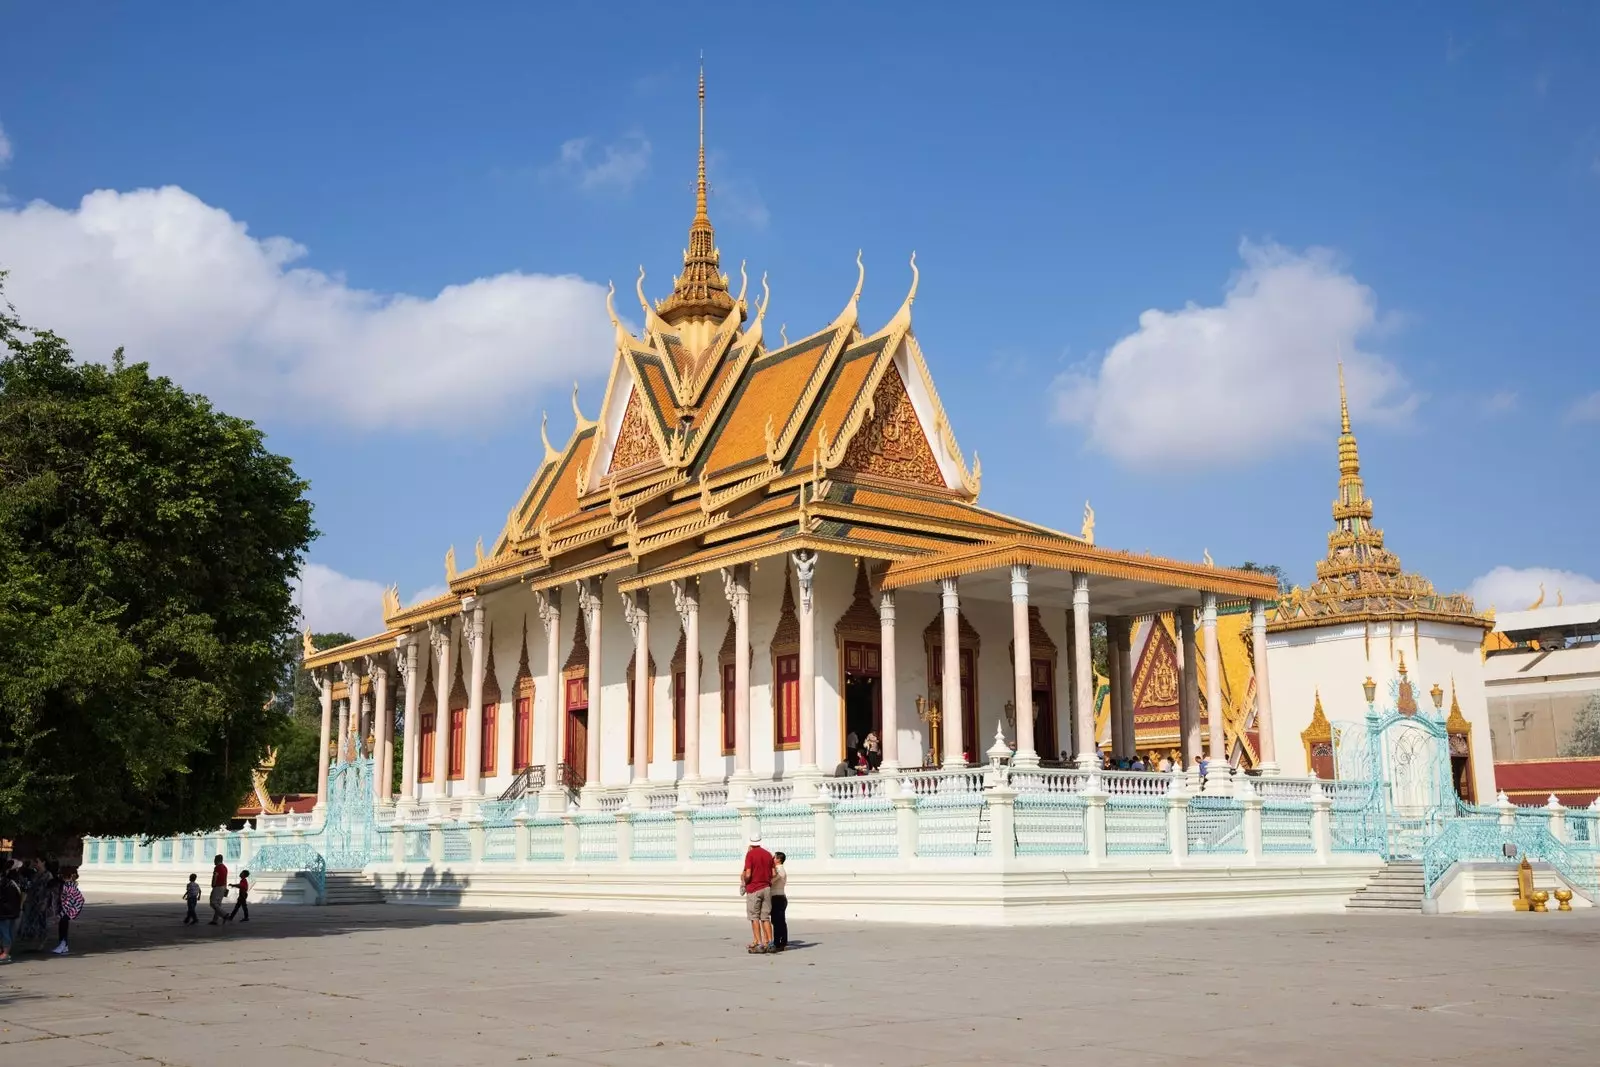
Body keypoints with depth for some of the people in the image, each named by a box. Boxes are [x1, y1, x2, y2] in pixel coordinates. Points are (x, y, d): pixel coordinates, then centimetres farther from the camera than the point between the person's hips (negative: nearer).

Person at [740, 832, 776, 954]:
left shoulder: (750, 854, -9)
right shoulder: (768, 854, 8)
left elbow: (748, 874, -15)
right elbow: (773, 874, 7)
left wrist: (744, 883, 4)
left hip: (754, 889, -5)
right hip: (766, 888, 5)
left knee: (754, 917, 0)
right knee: (765, 917, 10)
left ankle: (759, 944, -4)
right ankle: (769, 943, 4)